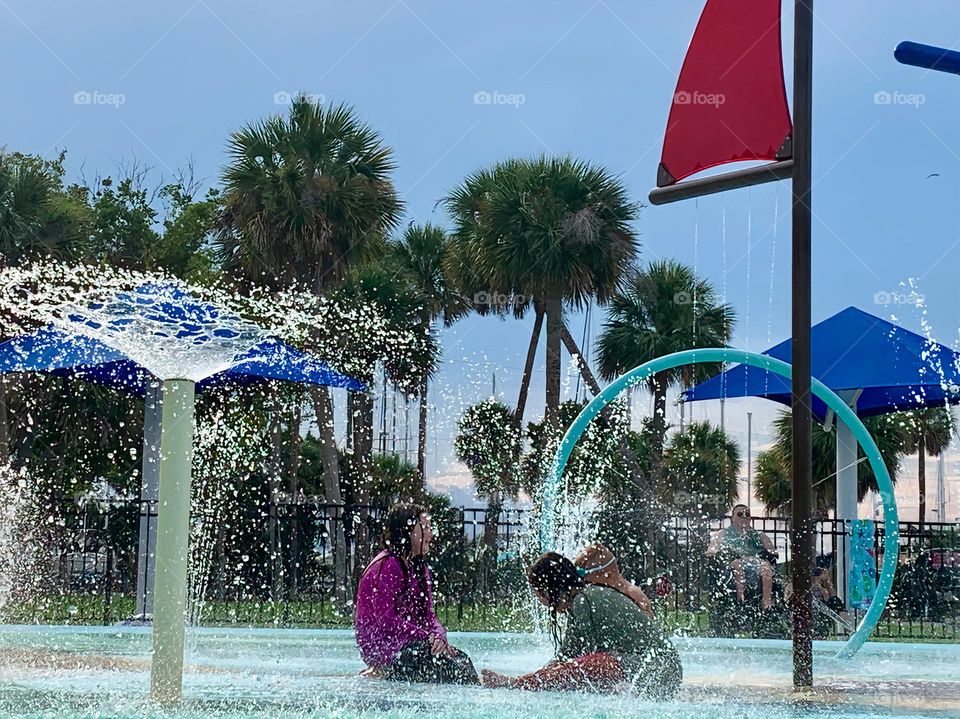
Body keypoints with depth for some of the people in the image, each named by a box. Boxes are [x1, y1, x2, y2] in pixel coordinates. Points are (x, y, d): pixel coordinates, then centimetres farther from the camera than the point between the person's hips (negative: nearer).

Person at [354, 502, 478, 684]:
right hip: (380, 647, -9)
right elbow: (386, 619, -19)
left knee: (460, 658, -14)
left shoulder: (420, 569, 17)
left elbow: (429, 615, 10)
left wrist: (438, 636, -13)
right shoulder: (385, 567, -12)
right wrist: (427, 637, -20)